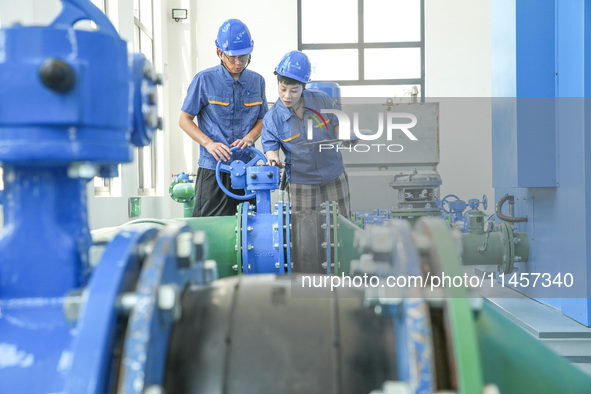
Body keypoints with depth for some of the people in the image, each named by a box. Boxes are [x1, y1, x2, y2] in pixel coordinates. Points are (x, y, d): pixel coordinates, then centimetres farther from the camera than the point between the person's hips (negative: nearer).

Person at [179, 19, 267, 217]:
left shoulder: (257, 81, 9)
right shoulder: (204, 80, -2)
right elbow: (184, 119, 1)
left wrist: (249, 137, -5)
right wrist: (209, 143, -14)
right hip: (213, 168, -3)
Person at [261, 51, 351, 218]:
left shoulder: (323, 101, -8)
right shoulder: (271, 119, -11)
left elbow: (337, 126, 7)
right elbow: (271, 149, -7)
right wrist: (274, 162, -30)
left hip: (335, 178, 2)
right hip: (301, 184, -2)